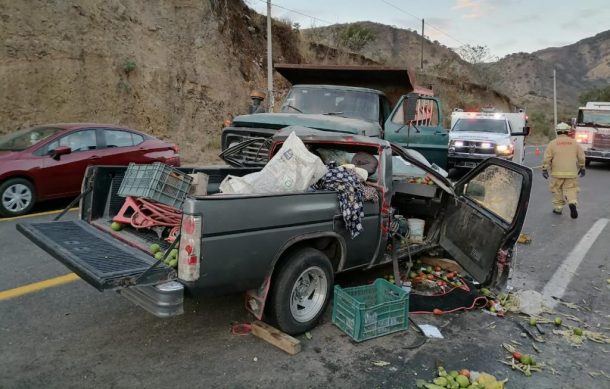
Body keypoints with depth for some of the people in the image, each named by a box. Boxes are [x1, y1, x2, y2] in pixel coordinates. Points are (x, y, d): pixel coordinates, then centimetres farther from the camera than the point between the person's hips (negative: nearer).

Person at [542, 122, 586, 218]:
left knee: (557, 190, 11)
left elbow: (547, 158, -5)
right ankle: (572, 203, -18)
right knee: (571, 189, 7)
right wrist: (582, 168, 22)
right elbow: (581, 157, 10)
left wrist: (544, 169, -2)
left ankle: (558, 208, 15)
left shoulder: (552, 143, 0)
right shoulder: (574, 142, 6)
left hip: (557, 172, -1)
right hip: (571, 173, 1)